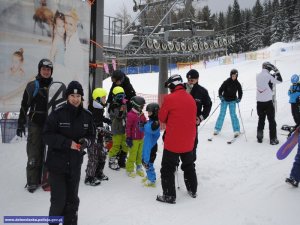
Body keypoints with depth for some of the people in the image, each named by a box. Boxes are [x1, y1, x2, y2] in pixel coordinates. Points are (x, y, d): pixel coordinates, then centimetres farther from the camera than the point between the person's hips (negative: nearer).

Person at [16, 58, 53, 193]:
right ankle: (33, 181, 8)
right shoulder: (32, 86, 5)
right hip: (35, 124, -1)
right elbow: (24, 106, 8)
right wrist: (21, 124, 5)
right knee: (34, 153, -2)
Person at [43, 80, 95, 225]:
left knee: (72, 200, 15)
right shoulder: (57, 113, -12)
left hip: (75, 164, 4)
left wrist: (86, 141, -13)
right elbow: (47, 135, -12)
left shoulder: (87, 115, 1)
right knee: (58, 200, -1)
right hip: (57, 163, -4)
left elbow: (92, 136, 10)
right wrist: (67, 143, -22)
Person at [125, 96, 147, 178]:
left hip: (141, 139, 7)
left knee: (140, 154, 16)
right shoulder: (130, 115, -16)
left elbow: (144, 124, 20)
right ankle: (130, 169, 17)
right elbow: (128, 128, -16)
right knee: (132, 155, 2)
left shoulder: (142, 114, 8)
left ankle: (139, 168, 30)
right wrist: (128, 139, -15)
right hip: (134, 139, -7)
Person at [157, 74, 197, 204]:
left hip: (172, 141, -6)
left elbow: (161, 117, -6)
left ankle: (169, 196, 10)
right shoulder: (191, 98, 3)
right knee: (189, 166, 23)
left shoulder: (169, 98, -14)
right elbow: (193, 118, 11)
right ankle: (192, 190, 35)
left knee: (168, 168, 6)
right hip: (188, 141, 6)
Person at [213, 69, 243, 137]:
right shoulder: (226, 82, -11)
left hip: (232, 101, 1)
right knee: (222, 114, 2)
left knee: (233, 114, -6)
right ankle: (217, 129, 13)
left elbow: (240, 92, 7)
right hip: (225, 100, -1)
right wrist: (221, 96, -18)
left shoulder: (237, 83, -4)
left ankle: (236, 130, 0)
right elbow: (220, 89, -7)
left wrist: (239, 99, -7)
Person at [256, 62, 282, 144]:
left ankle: (259, 138, 17)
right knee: (271, 121, 5)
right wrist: (276, 71, 5)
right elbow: (279, 81, -2)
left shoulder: (258, 76, 3)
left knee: (261, 120, 16)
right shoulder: (269, 76, -13)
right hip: (268, 102, -5)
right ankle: (273, 139, 6)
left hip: (259, 102, 5)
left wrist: (273, 75, 20)